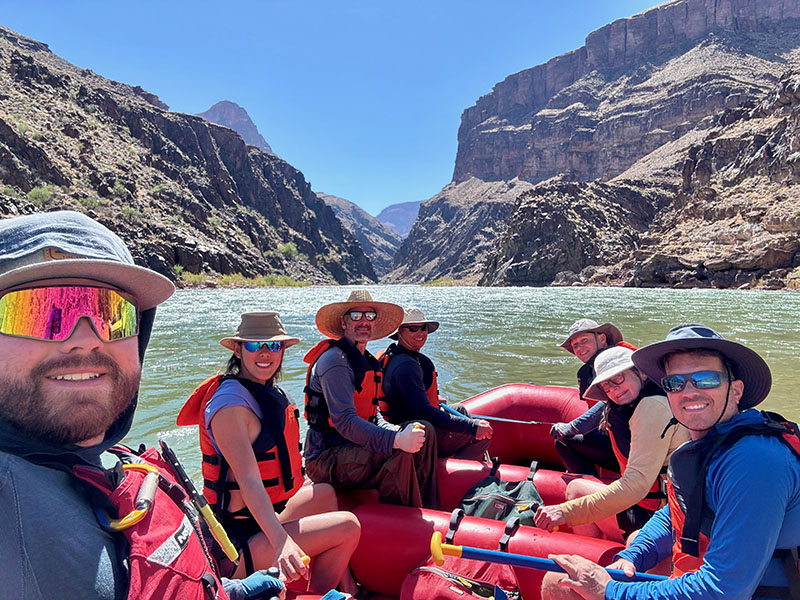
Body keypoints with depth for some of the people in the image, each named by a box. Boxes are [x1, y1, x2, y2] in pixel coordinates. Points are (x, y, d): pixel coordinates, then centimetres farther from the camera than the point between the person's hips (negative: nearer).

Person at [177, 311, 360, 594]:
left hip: (261, 519, 10)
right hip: (238, 542, -10)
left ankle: (347, 588, 18)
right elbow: (249, 480, -30)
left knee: (326, 492, 20)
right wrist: (282, 542, -39)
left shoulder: (268, 393, 9)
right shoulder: (230, 404, -19)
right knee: (347, 527, -14)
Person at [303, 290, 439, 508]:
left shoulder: (367, 361, 15)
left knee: (425, 431, 0)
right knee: (399, 453, -30)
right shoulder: (334, 360, -16)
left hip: (354, 446, 9)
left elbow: (374, 416, 13)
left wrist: (401, 433, -8)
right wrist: (395, 440, -37)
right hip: (326, 459, -9)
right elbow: (344, 421, -26)